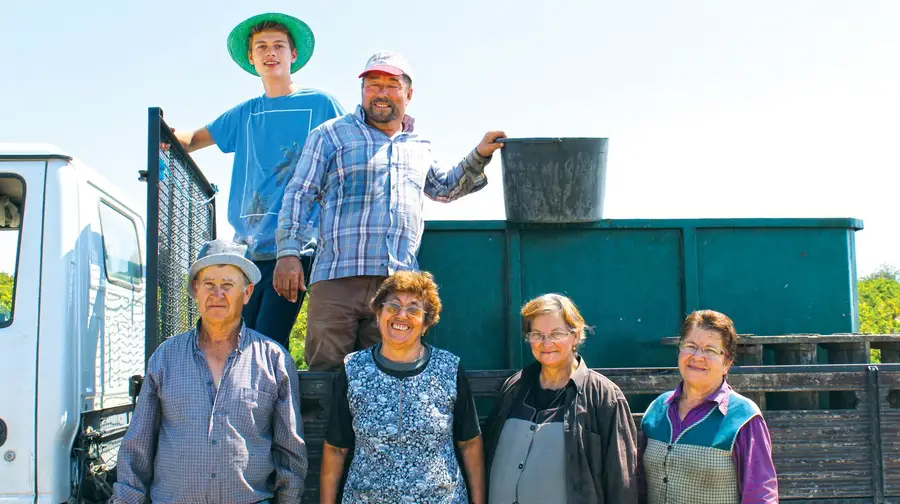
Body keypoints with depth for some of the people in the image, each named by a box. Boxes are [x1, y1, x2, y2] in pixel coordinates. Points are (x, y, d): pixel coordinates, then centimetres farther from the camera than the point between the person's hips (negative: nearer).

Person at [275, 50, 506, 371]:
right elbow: (298, 195, 5)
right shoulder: (330, 135, 11)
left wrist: (479, 156, 28)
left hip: (398, 284, 3)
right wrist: (288, 253, -7)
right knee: (325, 373, -7)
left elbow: (444, 188, 42)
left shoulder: (419, 147, 24)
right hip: (338, 278, -3)